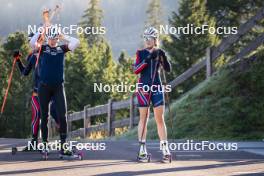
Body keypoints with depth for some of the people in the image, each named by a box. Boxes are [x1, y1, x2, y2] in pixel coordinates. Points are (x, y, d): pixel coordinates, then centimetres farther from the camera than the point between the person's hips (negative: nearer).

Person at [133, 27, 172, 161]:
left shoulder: (159, 52, 7)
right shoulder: (141, 53, 3)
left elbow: (168, 69, -5)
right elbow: (136, 70, -10)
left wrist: (163, 57, -20)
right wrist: (148, 59, -21)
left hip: (157, 87, 1)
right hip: (143, 87, -1)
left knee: (160, 118, -2)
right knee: (143, 118, 0)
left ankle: (165, 148, -2)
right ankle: (142, 148, 2)